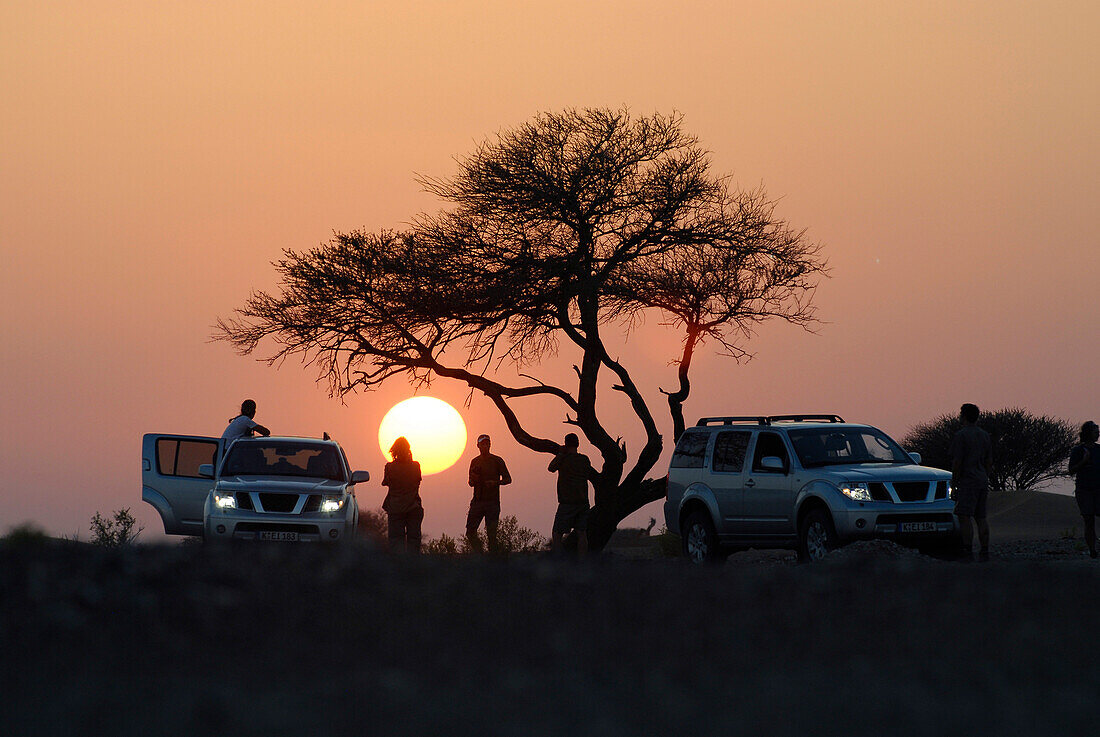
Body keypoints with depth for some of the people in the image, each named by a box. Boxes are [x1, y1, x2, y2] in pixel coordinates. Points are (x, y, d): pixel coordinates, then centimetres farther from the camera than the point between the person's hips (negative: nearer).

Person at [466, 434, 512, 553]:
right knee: (470, 532, -3)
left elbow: (508, 479, 3)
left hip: (492, 502, -4)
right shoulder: (475, 462, 14)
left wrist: (495, 482, -15)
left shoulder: (497, 460, 2)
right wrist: (473, 479, -4)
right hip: (477, 501, 4)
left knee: (491, 534, -7)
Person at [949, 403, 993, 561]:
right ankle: (985, 552, 9)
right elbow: (989, 462, 17)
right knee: (981, 518, 10)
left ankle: (968, 552, -15)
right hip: (982, 480, 8)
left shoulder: (960, 435, -9)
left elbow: (957, 462, -14)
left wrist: (954, 482, -7)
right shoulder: (985, 435, 14)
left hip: (967, 482, -8)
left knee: (964, 517, -9)